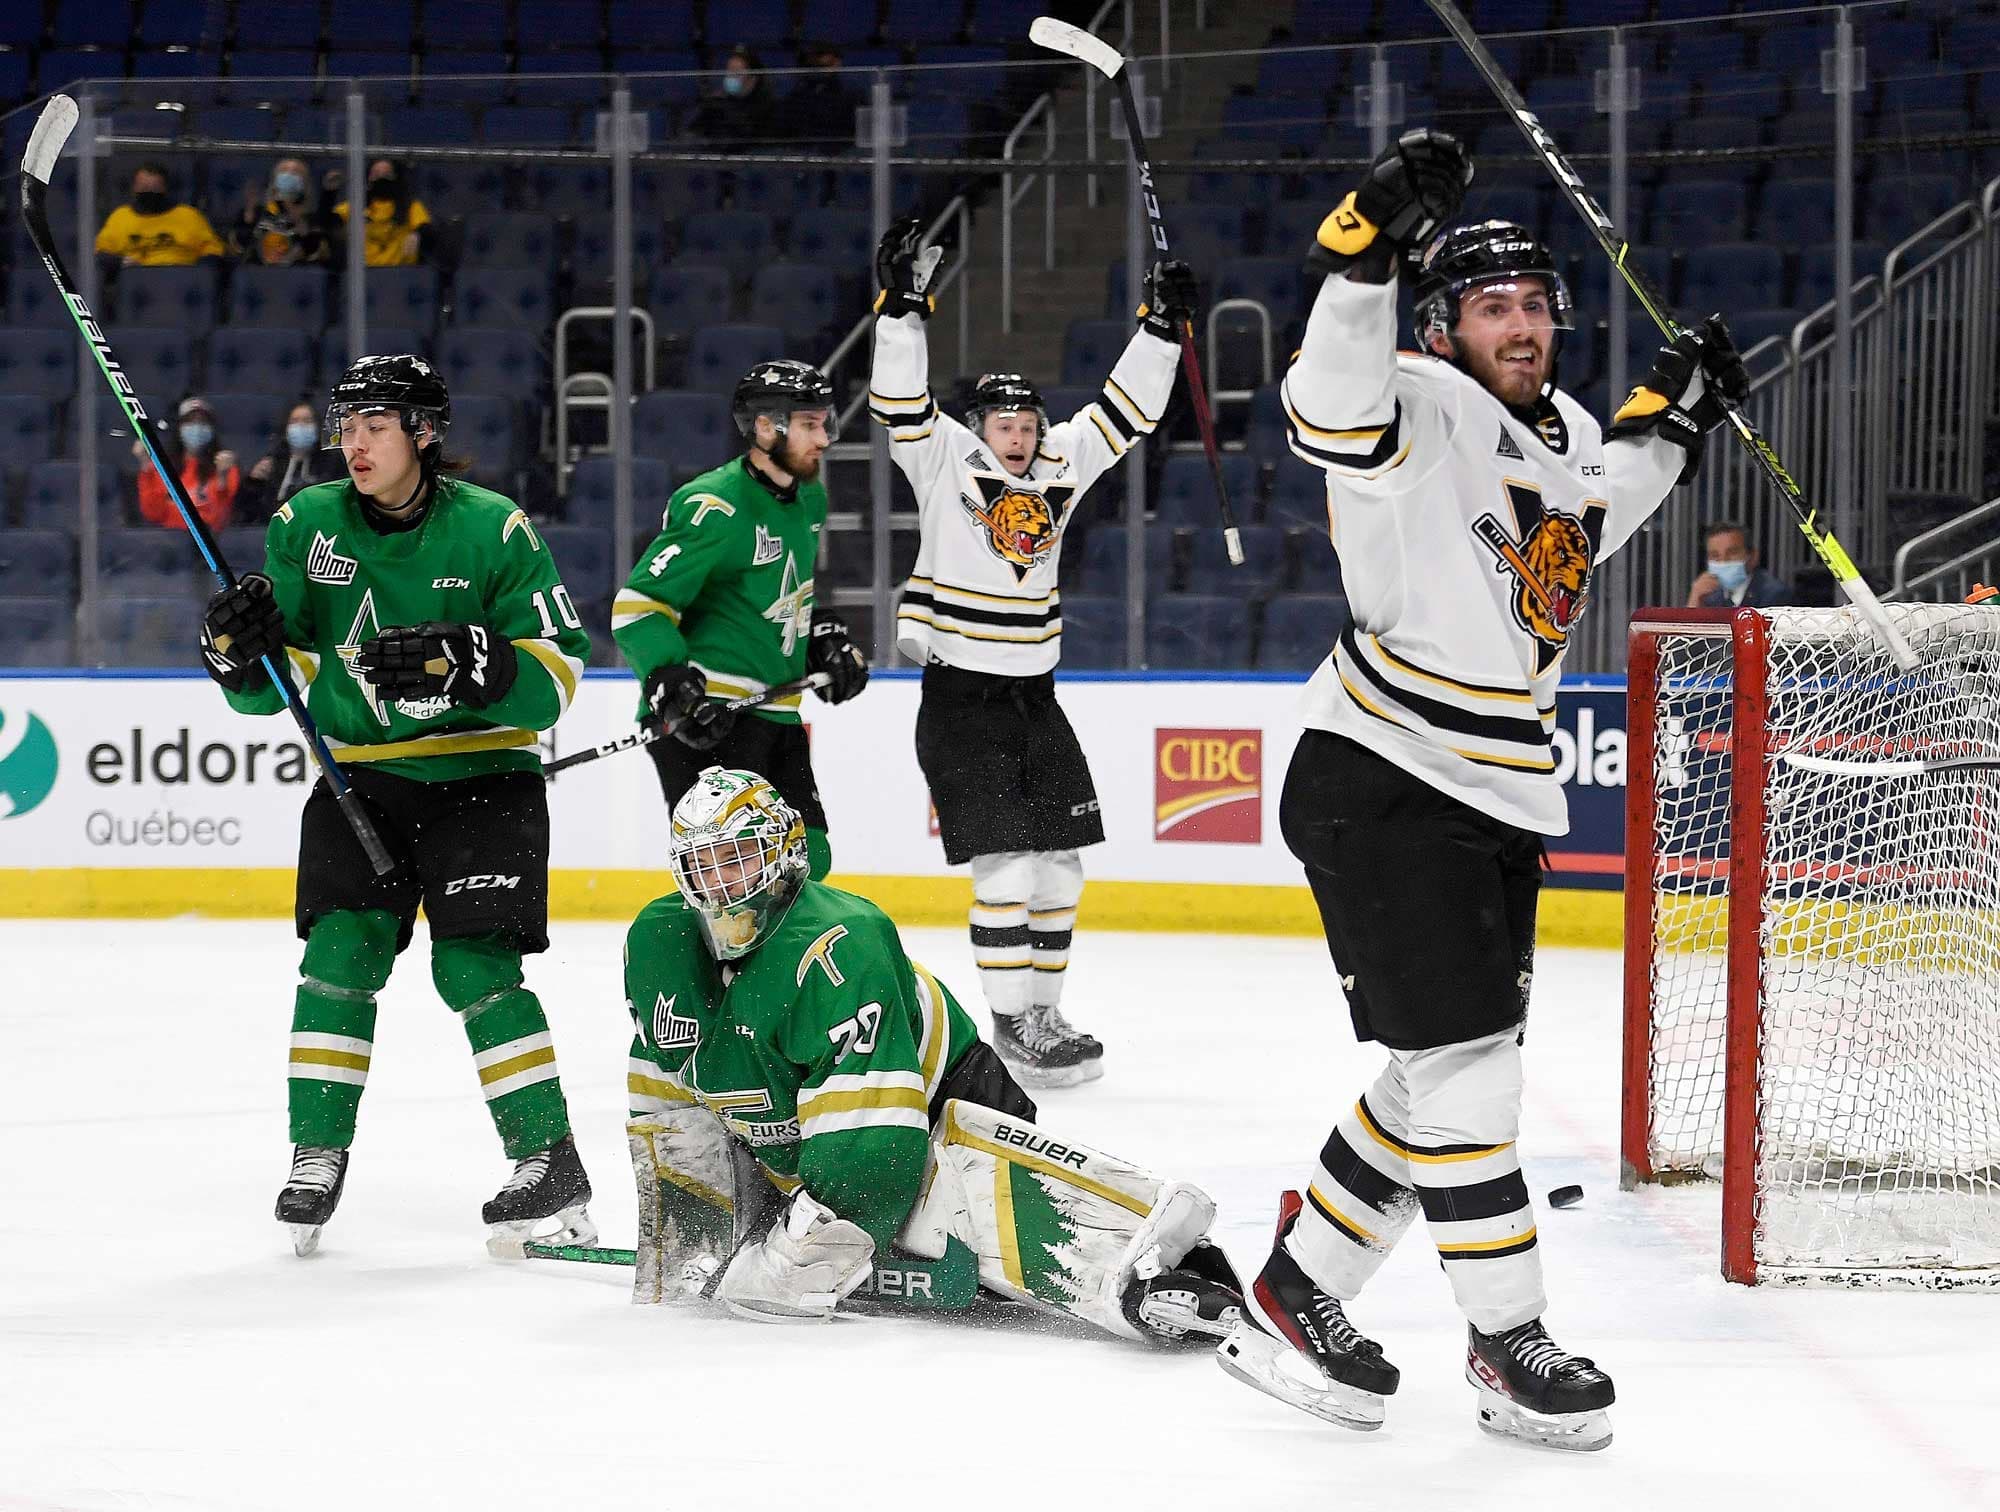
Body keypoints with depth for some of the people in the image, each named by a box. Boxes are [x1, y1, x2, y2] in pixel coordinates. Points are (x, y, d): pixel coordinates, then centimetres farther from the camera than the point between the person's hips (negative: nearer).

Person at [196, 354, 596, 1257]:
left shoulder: (493, 531, -9)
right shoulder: (306, 526, 1)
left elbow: (554, 676, -11)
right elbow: (266, 690, 4)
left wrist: (460, 664, -27)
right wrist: (241, 648, -19)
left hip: (480, 778, -3)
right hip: (360, 778, 3)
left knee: (474, 968, -12)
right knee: (341, 953, -11)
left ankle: (551, 1161, -5)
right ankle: (317, 1159, -2)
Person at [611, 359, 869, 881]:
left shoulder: (809, 499, 13)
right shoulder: (715, 508, -17)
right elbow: (637, 606, -18)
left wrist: (826, 633, 17)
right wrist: (673, 686, -27)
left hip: (776, 715, 10)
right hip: (705, 718, -9)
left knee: (808, 859, 13)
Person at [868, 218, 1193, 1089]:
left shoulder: (1062, 466, 8)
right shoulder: (946, 462, -6)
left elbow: (1125, 411, 12)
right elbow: (902, 403, -18)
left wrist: (1162, 325, 4)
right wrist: (903, 305, -28)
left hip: (1034, 698, 6)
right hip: (960, 698, -6)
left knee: (1058, 869, 8)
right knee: (1006, 869, -12)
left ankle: (1043, 1014, 18)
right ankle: (1013, 1026, -5)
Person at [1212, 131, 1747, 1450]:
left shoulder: (1568, 430, 12)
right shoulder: (1422, 407, -14)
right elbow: (1332, 408, -37)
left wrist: (1669, 420, 23)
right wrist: (1369, 249, -49)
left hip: (1501, 799, 9)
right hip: (1379, 784, -9)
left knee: (1454, 1073, 12)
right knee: (1463, 1065, -8)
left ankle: (1293, 1305, 22)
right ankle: (1513, 1348, 0)